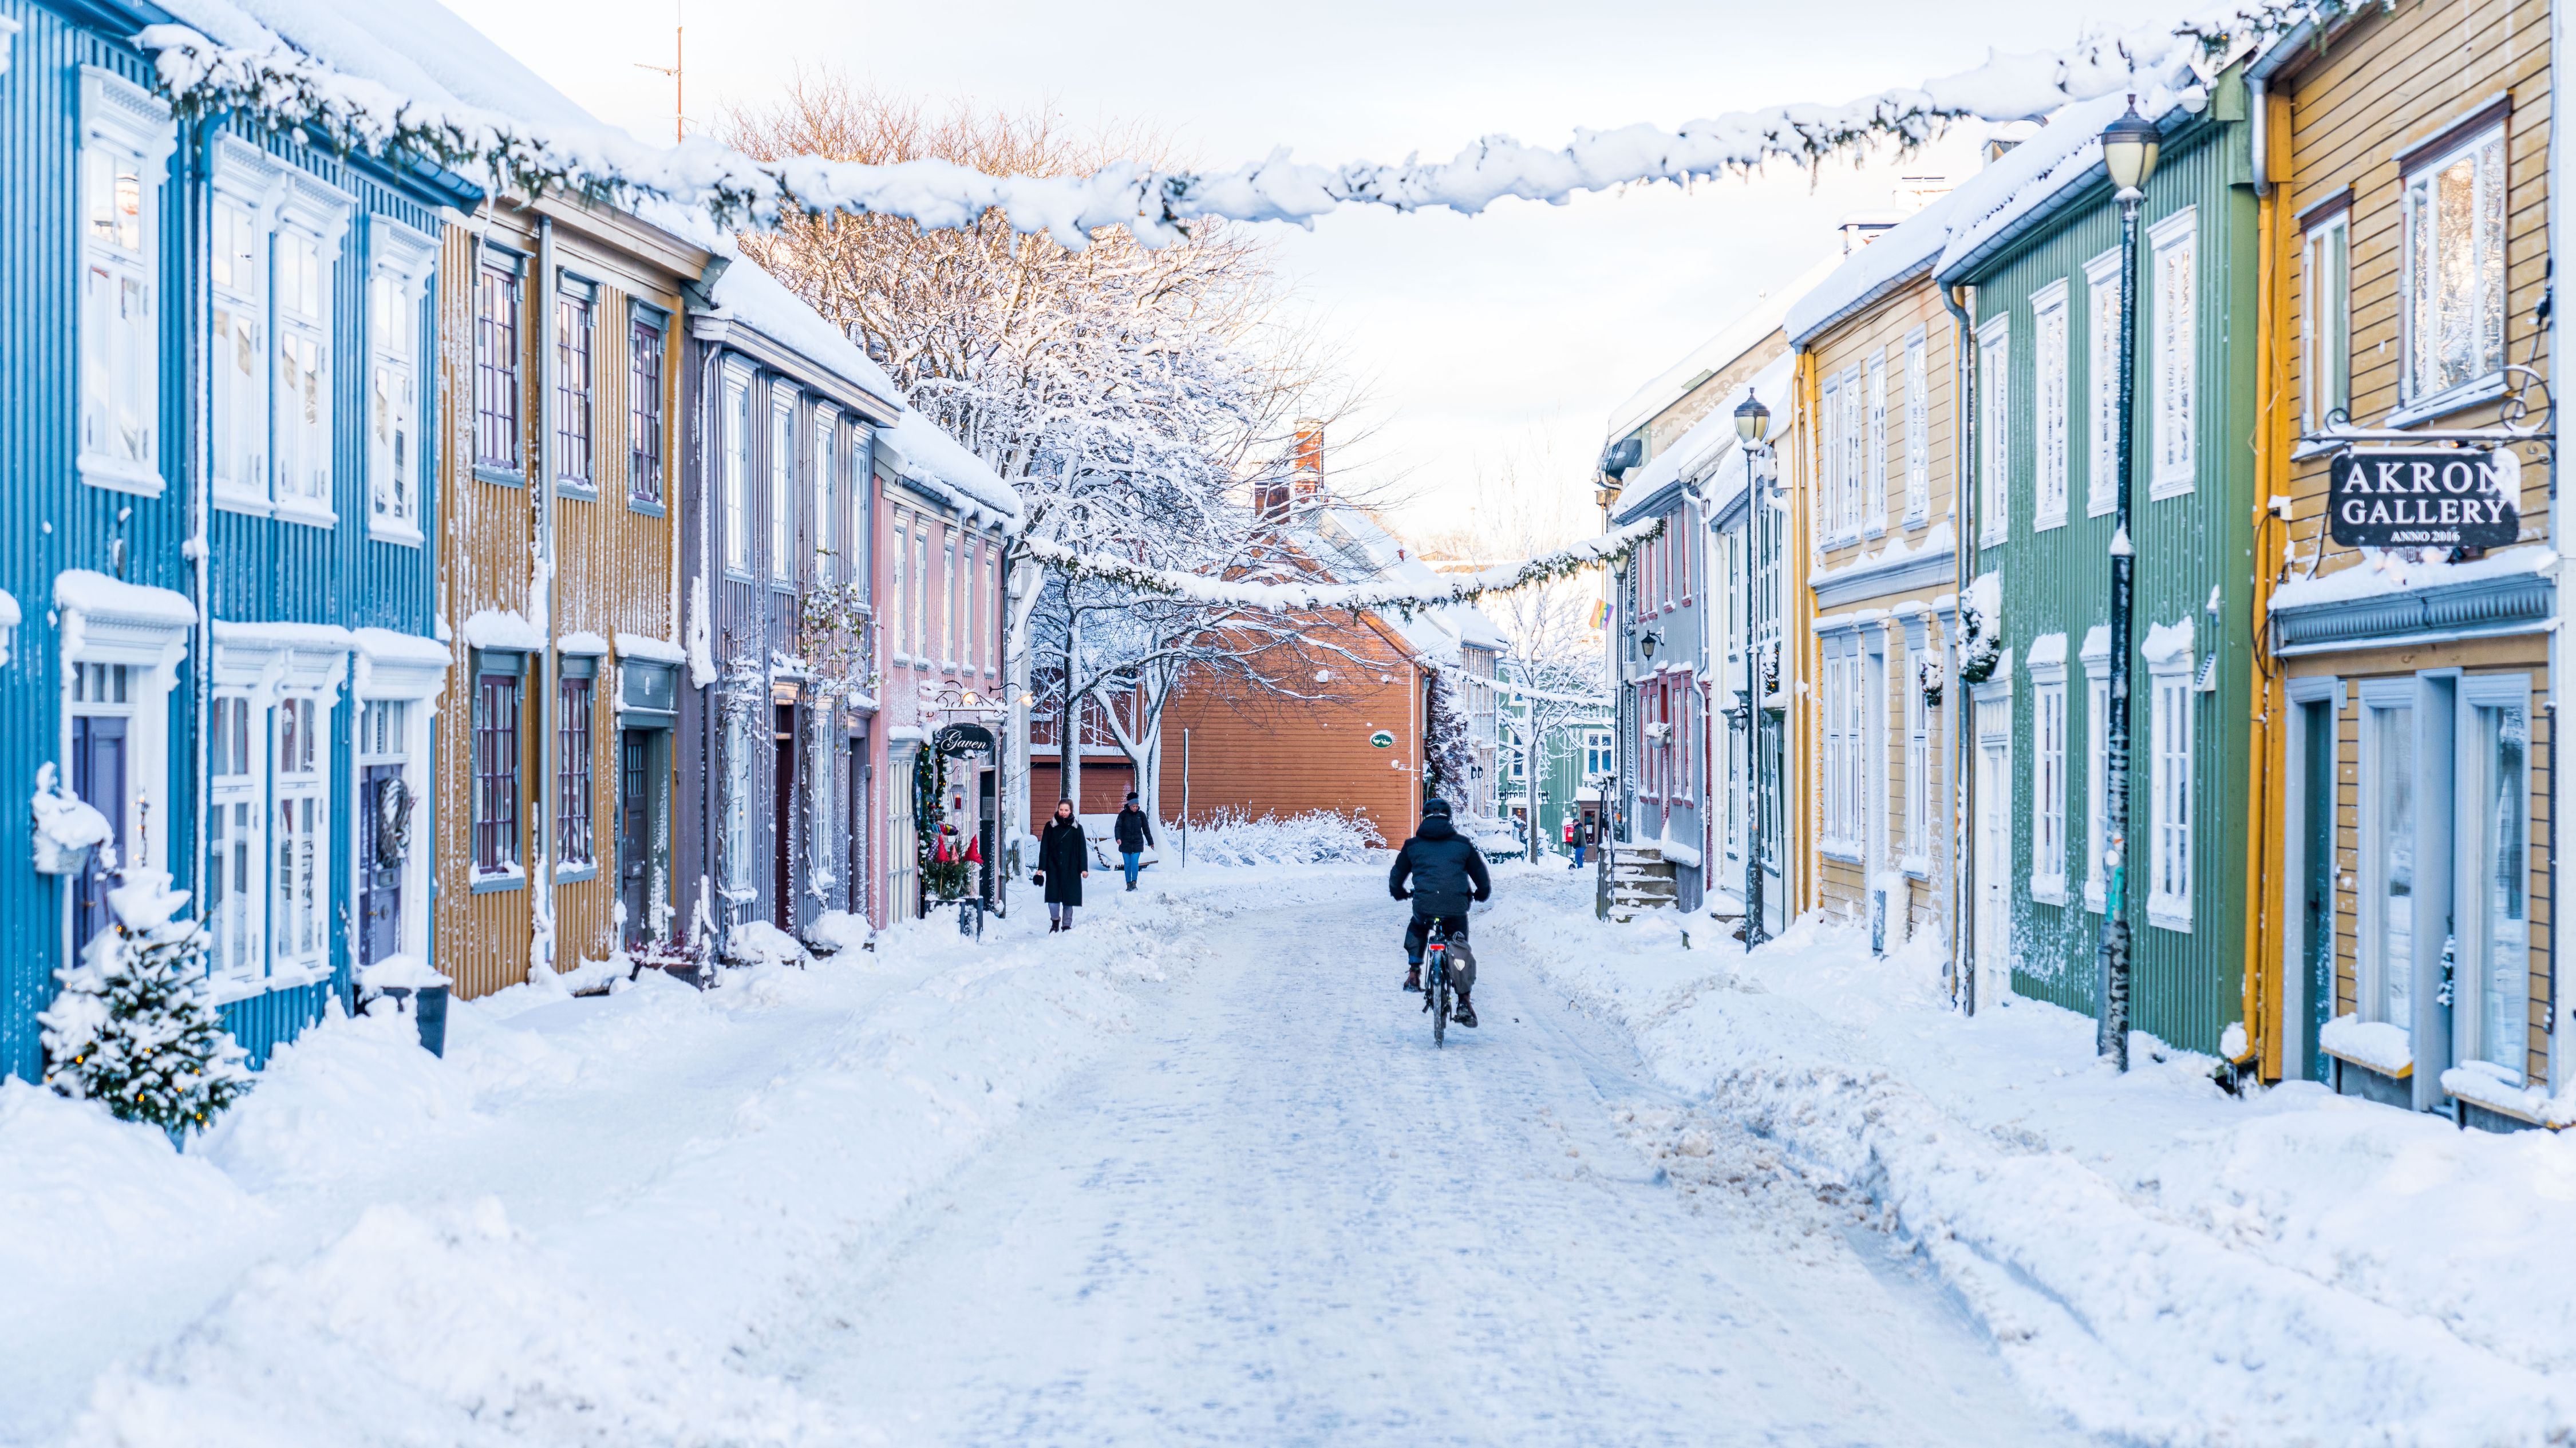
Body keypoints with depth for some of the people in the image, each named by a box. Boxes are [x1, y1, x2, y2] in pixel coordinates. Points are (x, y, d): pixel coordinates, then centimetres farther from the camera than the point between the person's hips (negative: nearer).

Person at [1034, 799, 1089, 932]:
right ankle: (1055, 921, 16)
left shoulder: (1077, 828, 3)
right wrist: (1041, 868, -2)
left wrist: (1084, 868, -2)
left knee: (1069, 898, 2)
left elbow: (1082, 849, 4)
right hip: (1054, 868, 0)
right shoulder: (1050, 826, 3)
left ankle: (1067, 925, 13)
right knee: (1053, 897, -6)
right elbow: (1044, 848, 3)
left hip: (1071, 869, 0)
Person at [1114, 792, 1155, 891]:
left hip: (1137, 843, 0)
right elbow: (1118, 827, -8)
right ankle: (1129, 884, 11)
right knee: (1127, 864, 4)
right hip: (1125, 843, 0)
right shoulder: (1123, 815, -3)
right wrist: (1118, 838, -26)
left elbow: (1146, 829, 9)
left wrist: (1151, 842, 13)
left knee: (1135, 862, -11)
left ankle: (1134, 882, -4)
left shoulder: (1141, 814, 1)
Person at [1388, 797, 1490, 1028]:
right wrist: (1481, 894, 39)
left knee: (1416, 931, 34)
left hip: (1424, 906, 0)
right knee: (1460, 950, 17)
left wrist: (1400, 893, 42)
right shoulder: (1463, 844, 12)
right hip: (1457, 908, 0)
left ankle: (1414, 973, 19)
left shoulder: (1413, 845, 12)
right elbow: (1483, 879, 17)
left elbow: (1395, 879, 20)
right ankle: (1465, 1003, 7)